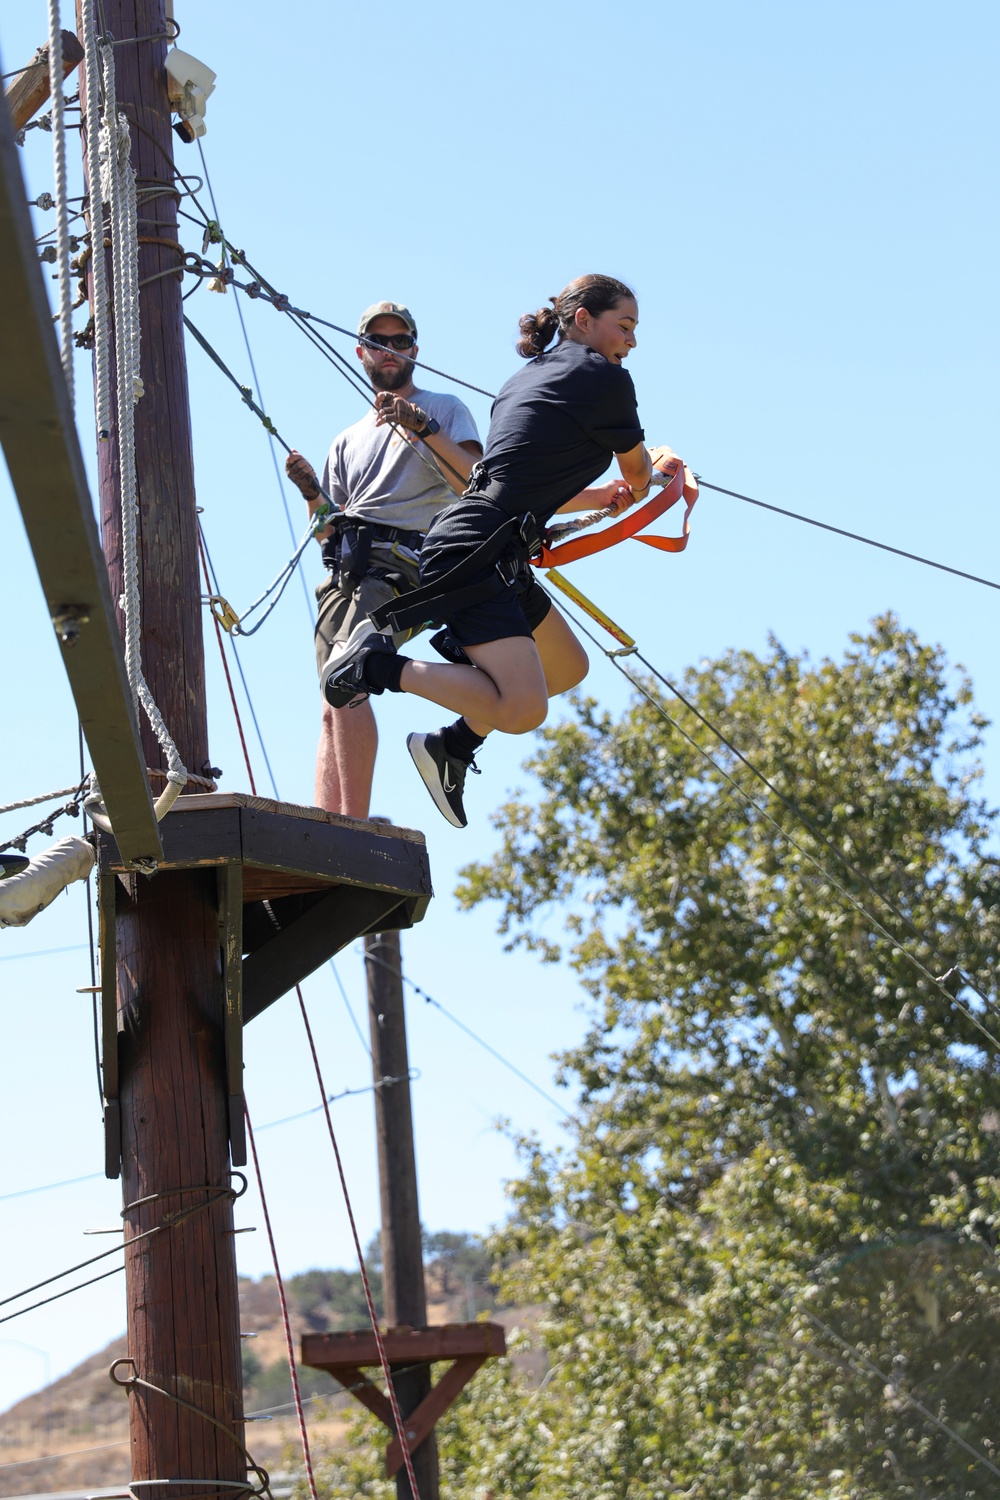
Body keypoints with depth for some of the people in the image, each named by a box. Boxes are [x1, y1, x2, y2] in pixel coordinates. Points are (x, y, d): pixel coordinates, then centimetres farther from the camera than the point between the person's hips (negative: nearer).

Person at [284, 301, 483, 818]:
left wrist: (421, 426, -12)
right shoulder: (348, 442, 31)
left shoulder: (444, 408, 16)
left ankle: (354, 833, -32)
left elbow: (475, 484, -1)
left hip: (400, 559, -6)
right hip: (343, 570, 6)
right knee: (333, 709, -6)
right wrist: (311, 493, 6)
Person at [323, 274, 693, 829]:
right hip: (475, 553, -10)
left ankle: (451, 744, 21)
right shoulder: (603, 378, -3)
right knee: (522, 710, -22)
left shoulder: (527, 379, 23)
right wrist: (660, 461, 35)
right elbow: (638, 477, 11)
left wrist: (599, 496, 41)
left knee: (568, 668, 23)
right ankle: (378, 664, -13)